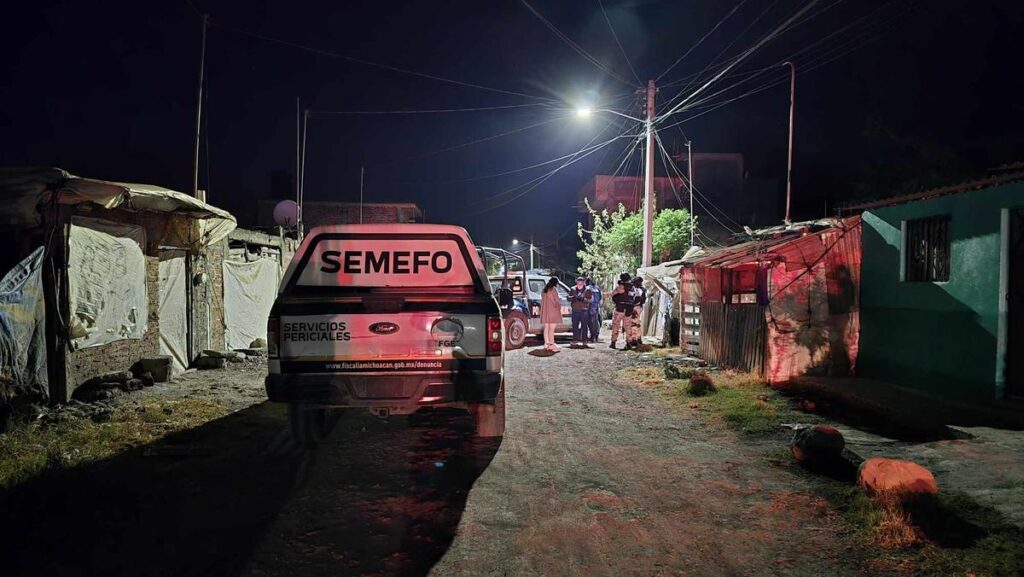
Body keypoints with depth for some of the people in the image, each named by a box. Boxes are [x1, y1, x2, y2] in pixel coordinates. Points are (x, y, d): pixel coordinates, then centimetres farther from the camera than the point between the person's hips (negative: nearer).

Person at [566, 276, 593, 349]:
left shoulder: (587, 290, 2)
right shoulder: (573, 289, 11)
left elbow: (590, 299, -5)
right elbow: (568, 298, 7)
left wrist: (582, 299, -21)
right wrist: (573, 297, -14)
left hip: (584, 311, -3)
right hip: (575, 310, 3)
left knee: (584, 326, -2)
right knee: (575, 326, 5)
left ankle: (584, 342, 1)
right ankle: (574, 341, 12)